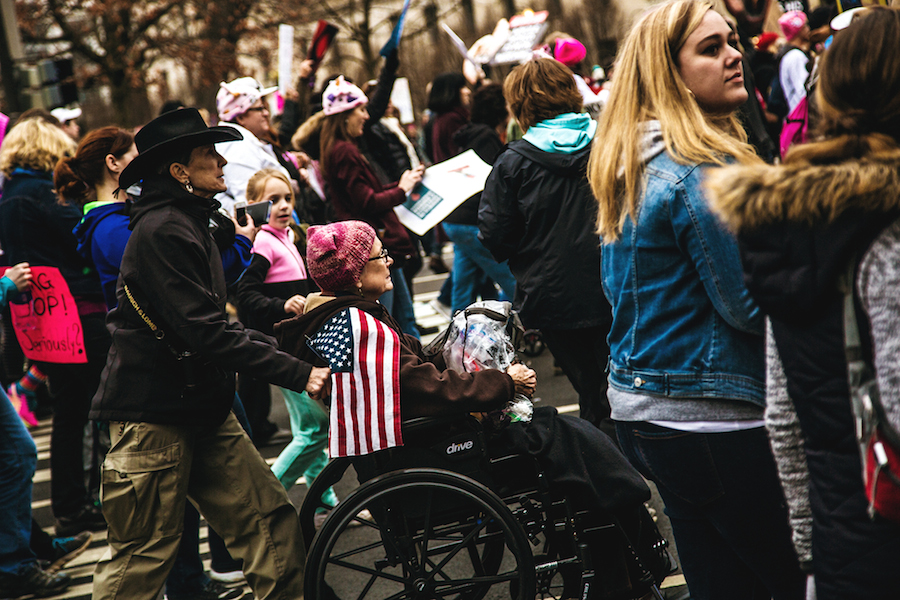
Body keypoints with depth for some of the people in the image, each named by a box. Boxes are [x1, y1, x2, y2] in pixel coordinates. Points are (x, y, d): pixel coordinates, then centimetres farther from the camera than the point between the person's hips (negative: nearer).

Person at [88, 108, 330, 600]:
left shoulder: (191, 225, 16)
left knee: (269, 519, 3)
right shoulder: (162, 231, -17)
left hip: (202, 409, 10)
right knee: (144, 554, -2)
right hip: (152, 414, -10)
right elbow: (204, 333, -24)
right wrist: (297, 374, -24)